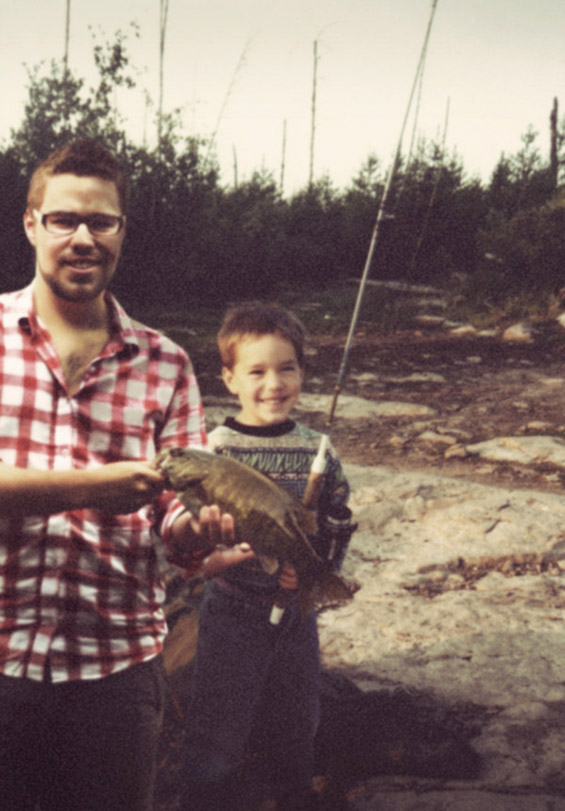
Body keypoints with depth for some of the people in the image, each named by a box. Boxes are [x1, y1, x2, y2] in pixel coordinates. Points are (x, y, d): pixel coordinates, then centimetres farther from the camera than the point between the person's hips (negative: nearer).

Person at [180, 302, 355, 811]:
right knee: (217, 742, 4)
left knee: (296, 735, 19)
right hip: (232, 616, -3)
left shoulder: (317, 451, 0)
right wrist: (229, 556, -30)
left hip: (298, 614, 4)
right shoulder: (213, 451, -12)